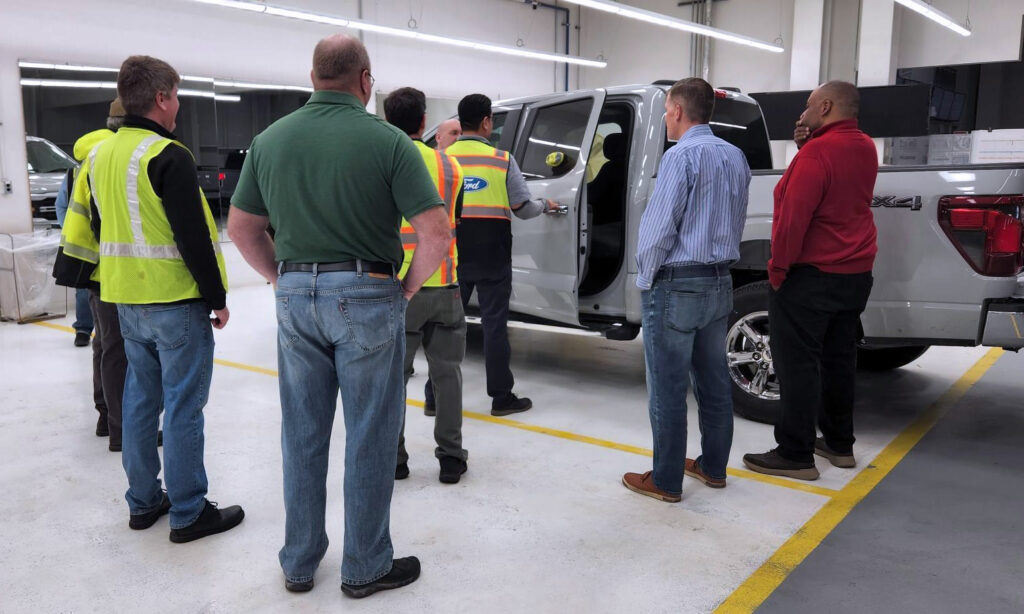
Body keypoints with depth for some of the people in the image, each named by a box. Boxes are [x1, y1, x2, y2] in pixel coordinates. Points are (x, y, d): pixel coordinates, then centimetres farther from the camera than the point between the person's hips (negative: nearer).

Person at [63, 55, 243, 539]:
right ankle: (188, 513, 8)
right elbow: (194, 236, -19)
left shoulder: (99, 156, 10)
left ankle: (143, 502, 26)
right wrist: (218, 297, -12)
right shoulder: (168, 156, -16)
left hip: (126, 300, 8)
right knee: (182, 405, -1)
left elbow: (98, 230, 18)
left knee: (141, 397, 16)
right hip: (177, 300, -8)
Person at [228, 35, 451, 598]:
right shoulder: (387, 140, -9)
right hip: (367, 297, -4)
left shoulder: (270, 140, 5)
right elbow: (435, 232, -14)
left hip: (295, 298, 5)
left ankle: (299, 563, 28)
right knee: (369, 437, 7)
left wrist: (283, 278, 16)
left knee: (302, 435, 15)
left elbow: (241, 226, 11)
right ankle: (365, 567, 20)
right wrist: (409, 286, -1)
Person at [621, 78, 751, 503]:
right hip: (719, 282, 9)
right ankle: (713, 467, 28)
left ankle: (666, 481, 9)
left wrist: (645, 279, -6)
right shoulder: (735, 157, 11)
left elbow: (659, 227, -17)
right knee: (714, 381, 15)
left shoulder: (681, 156, -15)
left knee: (668, 388, 0)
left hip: (677, 286, -8)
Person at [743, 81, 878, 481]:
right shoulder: (865, 149, 10)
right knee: (838, 359, 16)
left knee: (798, 363, -3)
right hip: (855, 273, 9)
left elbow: (793, 216, -22)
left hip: (811, 275, -9)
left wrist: (778, 268, -13)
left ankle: (795, 455, 2)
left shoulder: (817, 152, -18)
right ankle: (840, 444, 26)